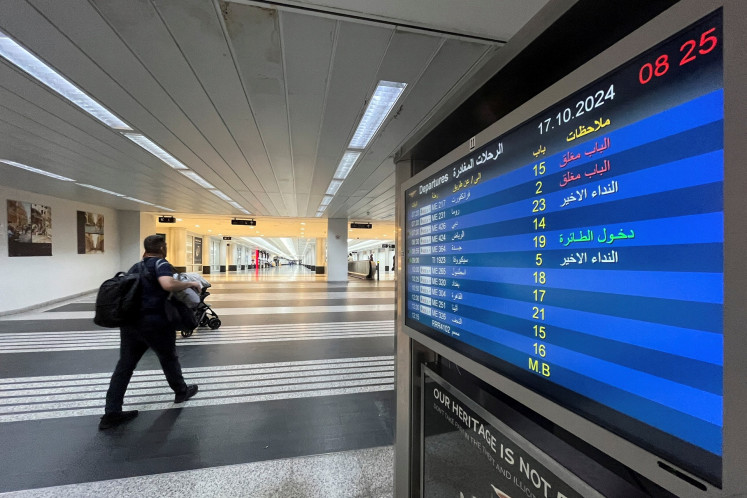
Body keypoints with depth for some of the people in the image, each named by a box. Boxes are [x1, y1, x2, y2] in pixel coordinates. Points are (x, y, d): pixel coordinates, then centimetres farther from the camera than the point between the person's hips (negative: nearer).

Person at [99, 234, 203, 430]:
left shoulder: (136, 267, 16)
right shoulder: (161, 264, -10)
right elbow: (168, 284, -31)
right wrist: (191, 284, -18)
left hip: (129, 321, 7)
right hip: (154, 322, -7)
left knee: (125, 365, 12)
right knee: (169, 358, 13)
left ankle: (111, 413, 14)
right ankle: (182, 392, 32)